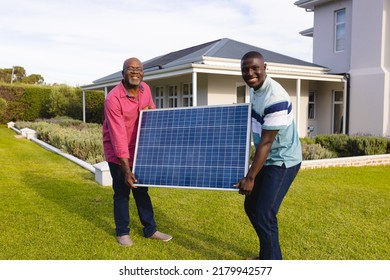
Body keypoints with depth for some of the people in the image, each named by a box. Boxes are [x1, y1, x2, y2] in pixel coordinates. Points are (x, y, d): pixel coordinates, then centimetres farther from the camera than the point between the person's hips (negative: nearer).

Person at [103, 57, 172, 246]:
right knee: (122, 193, 4)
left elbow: (152, 110, 17)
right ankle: (122, 232, 23)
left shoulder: (145, 89, -5)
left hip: (138, 150, 6)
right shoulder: (113, 99, -25)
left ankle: (150, 230, 26)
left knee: (141, 190, 14)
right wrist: (126, 170, -30)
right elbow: (118, 137, -29)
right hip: (118, 154, -6)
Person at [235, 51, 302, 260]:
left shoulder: (275, 98, -27)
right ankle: (266, 256, 33)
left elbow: (266, 143, -26)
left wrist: (250, 177, -24)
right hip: (267, 159, 10)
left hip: (282, 162, -10)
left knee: (264, 214, -10)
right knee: (251, 206, 16)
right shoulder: (254, 89, 3)